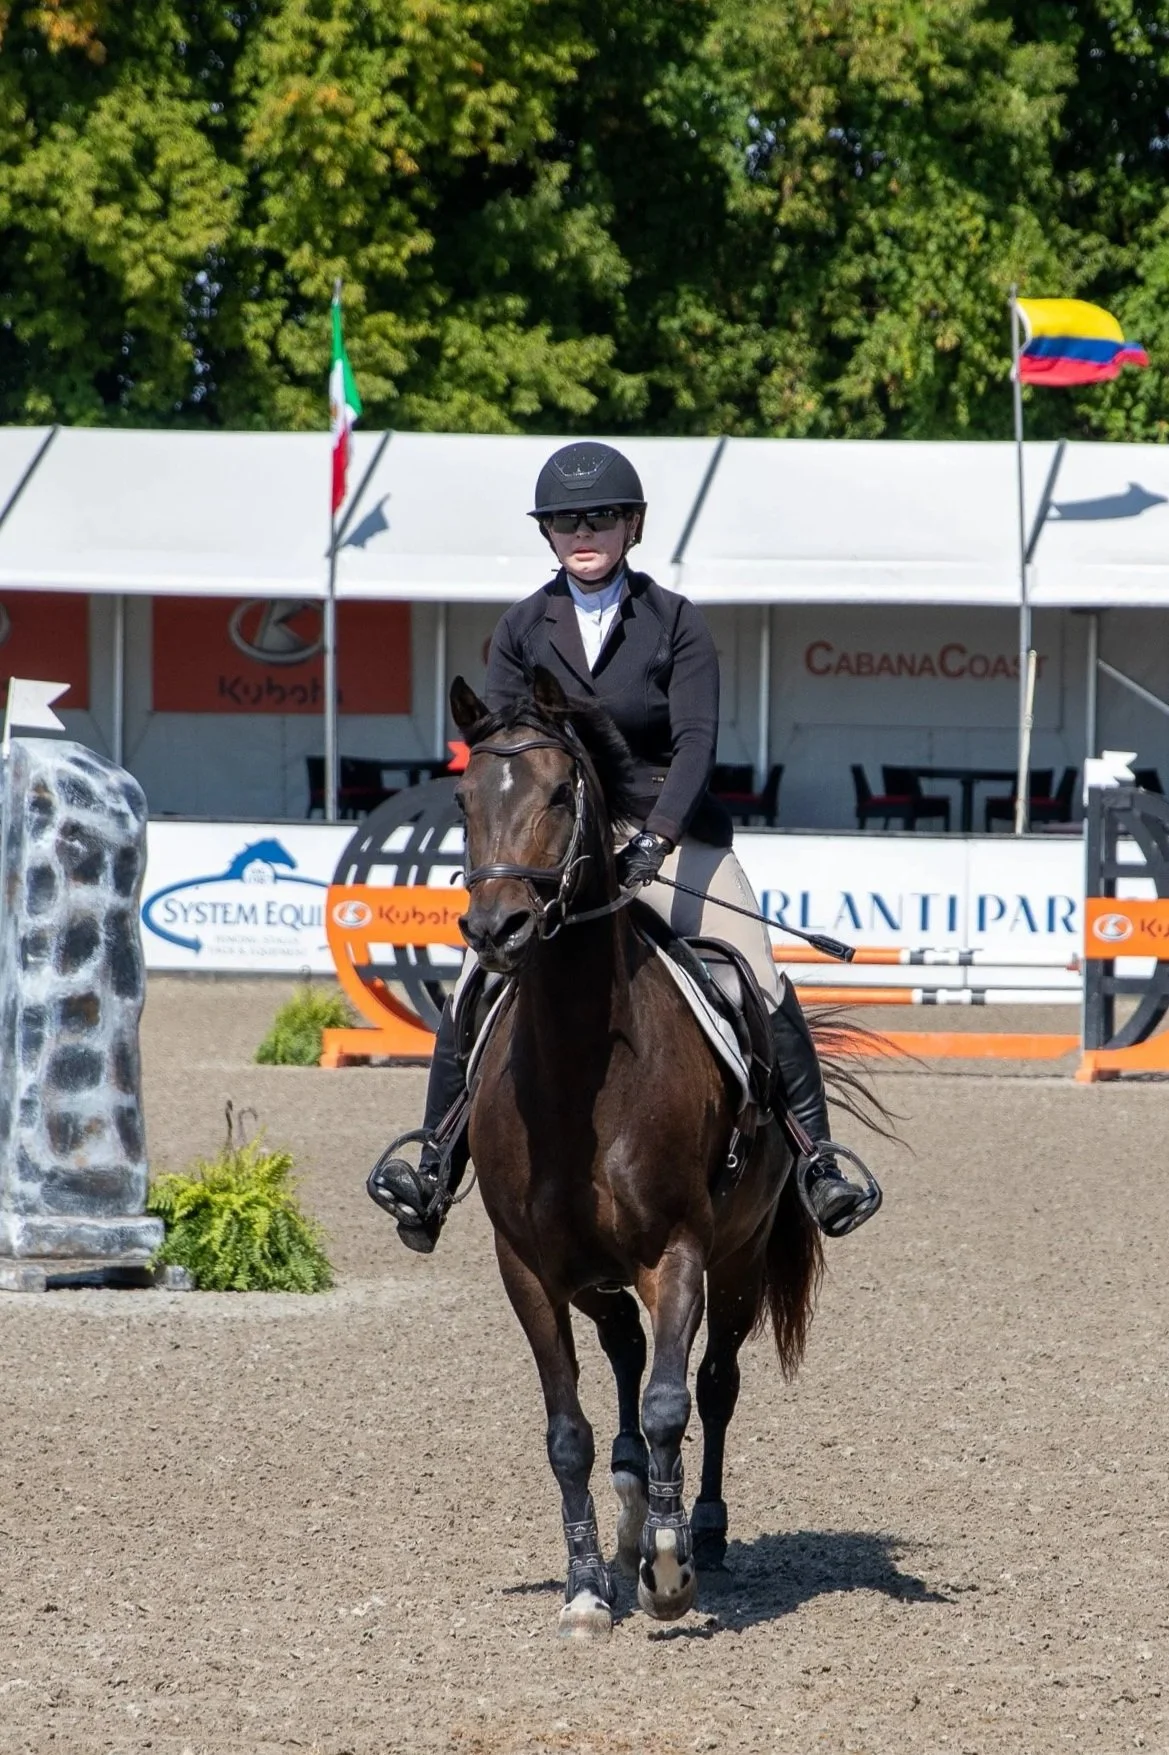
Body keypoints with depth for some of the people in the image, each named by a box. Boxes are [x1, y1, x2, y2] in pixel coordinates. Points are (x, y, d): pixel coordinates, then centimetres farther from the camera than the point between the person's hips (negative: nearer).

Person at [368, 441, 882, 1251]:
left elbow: (696, 741, -10)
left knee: (763, 990, -16)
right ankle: (436, 1169, -2)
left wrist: (656, 839, -25)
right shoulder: (523, 630, 5)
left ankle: (817, 1164, -11)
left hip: (669, 835, -2)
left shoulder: (675, 622, -1)